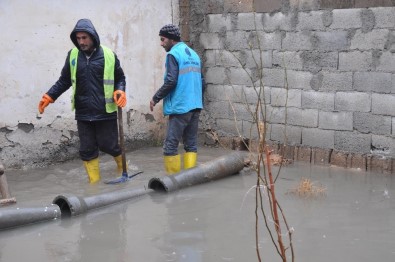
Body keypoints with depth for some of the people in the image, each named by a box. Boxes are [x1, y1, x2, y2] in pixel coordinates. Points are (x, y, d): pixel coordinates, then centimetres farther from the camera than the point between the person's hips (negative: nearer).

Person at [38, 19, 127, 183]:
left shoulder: (108, 55, -4)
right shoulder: (72, 55, 4)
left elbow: (120, 77, 7)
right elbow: (64, 81, 12)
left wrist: (120, 91, -14)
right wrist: (49, 97, 1)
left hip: (105, 112, -3)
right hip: (83, 114, 3)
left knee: (108, 145, 3)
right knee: (87, 150, 5)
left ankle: (123, 163, 35)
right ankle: (94, 183, 16)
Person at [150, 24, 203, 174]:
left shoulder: (173, 54, -8)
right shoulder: (194, 54, 16)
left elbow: (171, 81, -16)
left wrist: (155, 98, -6)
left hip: (179, 107, -8)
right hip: (195, 106, 8)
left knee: (170, 145, -3)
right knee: (191, 144, 8)